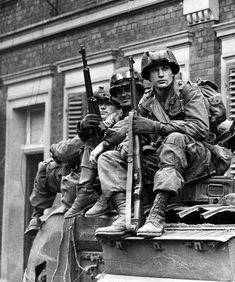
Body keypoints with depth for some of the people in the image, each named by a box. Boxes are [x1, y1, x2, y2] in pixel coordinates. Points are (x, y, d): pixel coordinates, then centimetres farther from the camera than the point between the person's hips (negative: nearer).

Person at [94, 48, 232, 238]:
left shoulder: (189, 92, -2)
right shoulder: (147, 102, 14)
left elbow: (201, 128, -17)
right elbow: (135, 133, 16)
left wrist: (156, 126, -22)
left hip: (195, 159, -5)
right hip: (159, 159, 6)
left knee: (174, 139, -39)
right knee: (107, 158, -6)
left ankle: (157, 215, -45)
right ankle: (125, 215, -29)